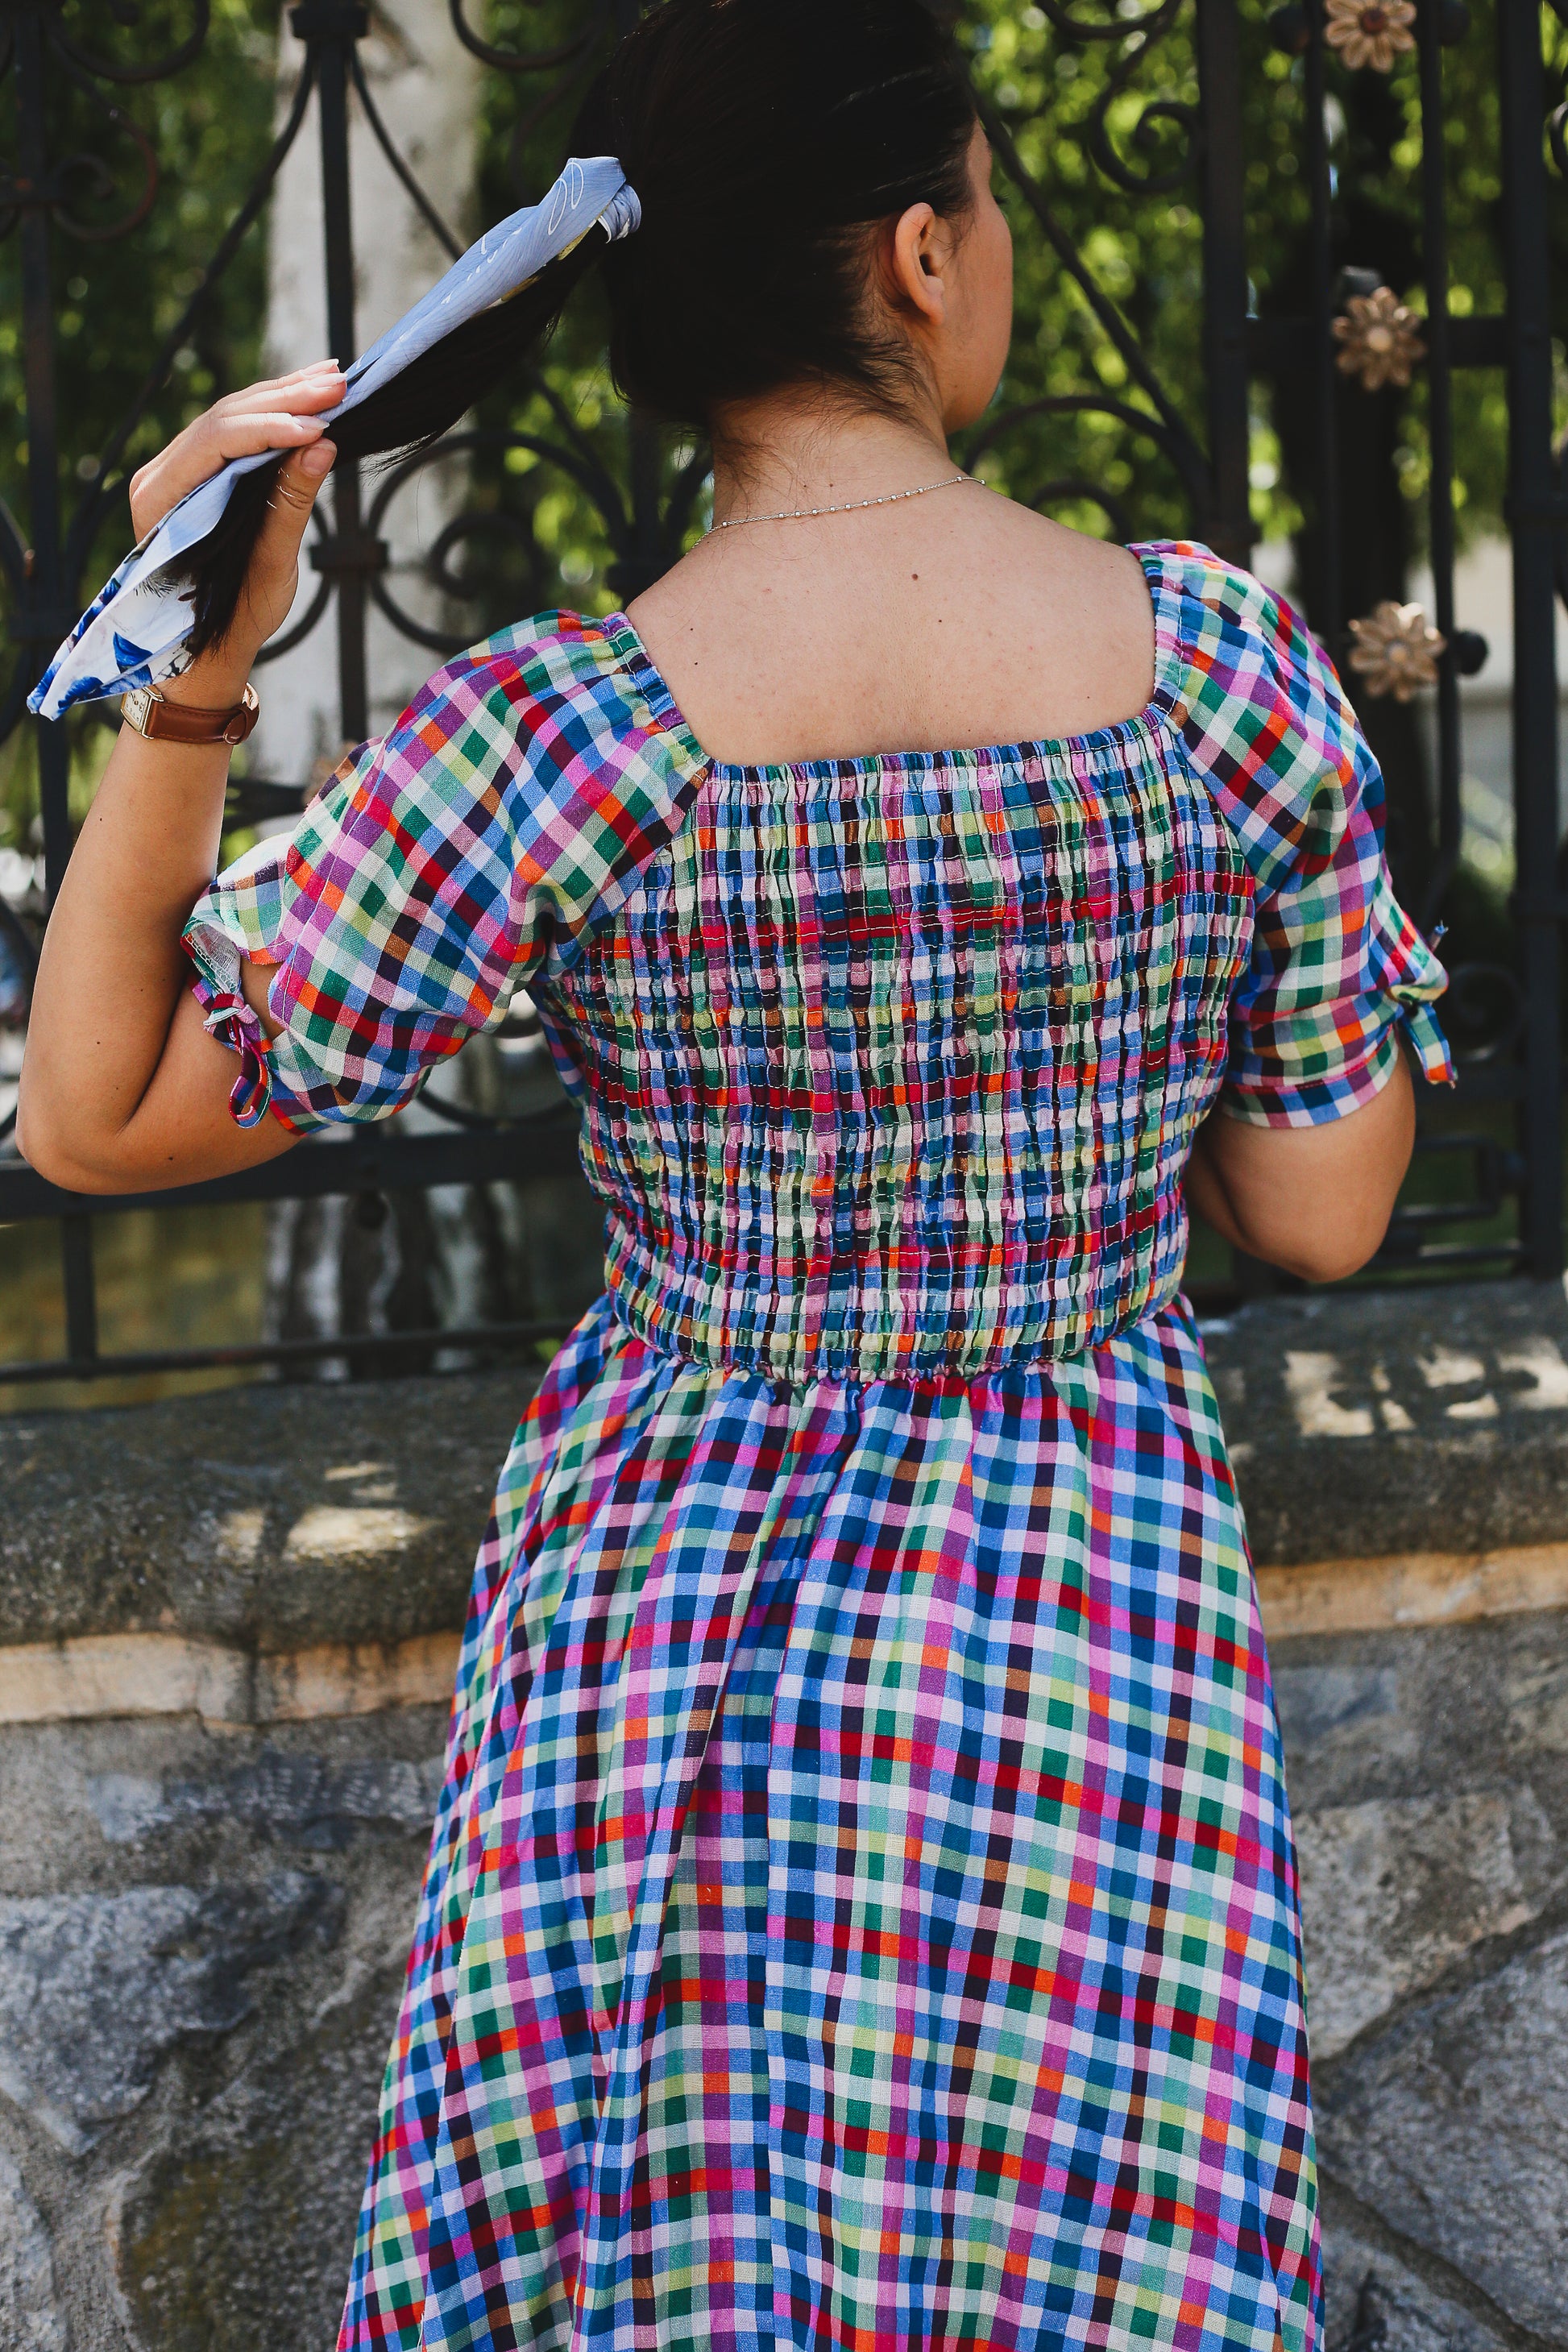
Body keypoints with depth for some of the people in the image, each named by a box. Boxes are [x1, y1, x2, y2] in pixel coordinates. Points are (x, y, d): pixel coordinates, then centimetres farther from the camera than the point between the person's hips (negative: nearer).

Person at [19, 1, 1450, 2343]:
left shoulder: (563, 741, -16)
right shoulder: (1218, 658, -10)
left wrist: (188, 684, -14)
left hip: (666, 1627, -1)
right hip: (1095, 1635, 1)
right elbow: (1325, 1211, -1)